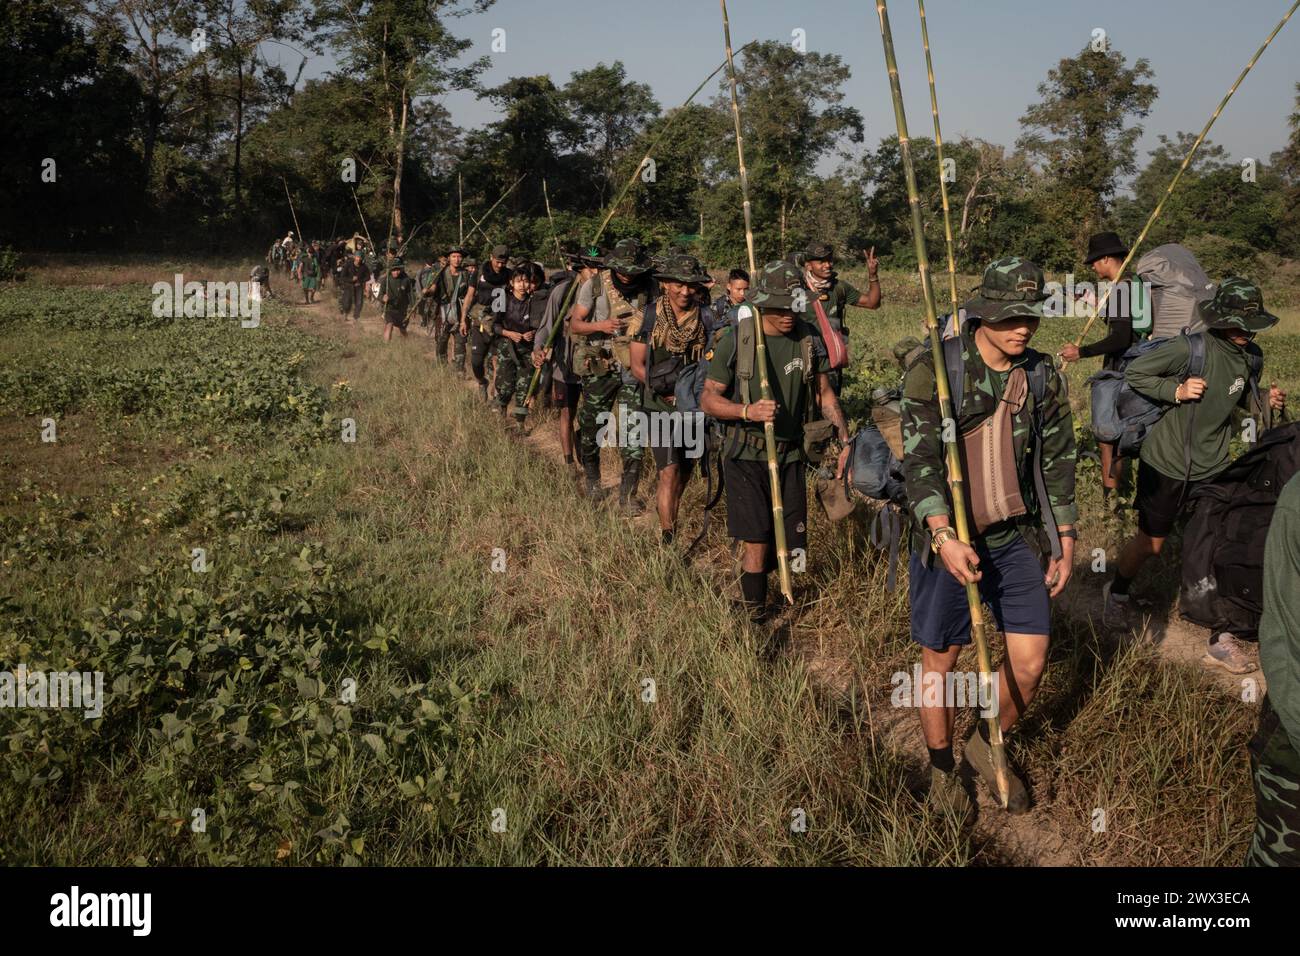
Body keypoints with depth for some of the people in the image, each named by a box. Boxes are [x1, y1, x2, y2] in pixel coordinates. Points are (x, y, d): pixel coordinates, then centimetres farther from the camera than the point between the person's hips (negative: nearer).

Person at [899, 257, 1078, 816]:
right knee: (940, 661, 9)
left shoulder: (1042, 376, 3)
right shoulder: (934, 368, -12)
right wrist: (944, 536, -28)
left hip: (1016, 539, 4)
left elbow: (1057, 459, 11)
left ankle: (988, 748, 33)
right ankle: (942, 769, 31)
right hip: (947, 539, -4)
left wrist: (1065, 544, 10)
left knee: (1030, 662, 5)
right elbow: (919, 456, -18)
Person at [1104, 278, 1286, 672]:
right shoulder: (1190, 348, -21)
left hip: (1214, 466, 5)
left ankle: (1221, 640, 12)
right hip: (1166, 464, -5)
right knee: (1150, 543, 11)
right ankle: (1116, 592, 42)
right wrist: (1176, 390, -25)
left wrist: (1268, 403, -7)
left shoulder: (1250, 357, -3)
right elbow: (1134, 373, -14)